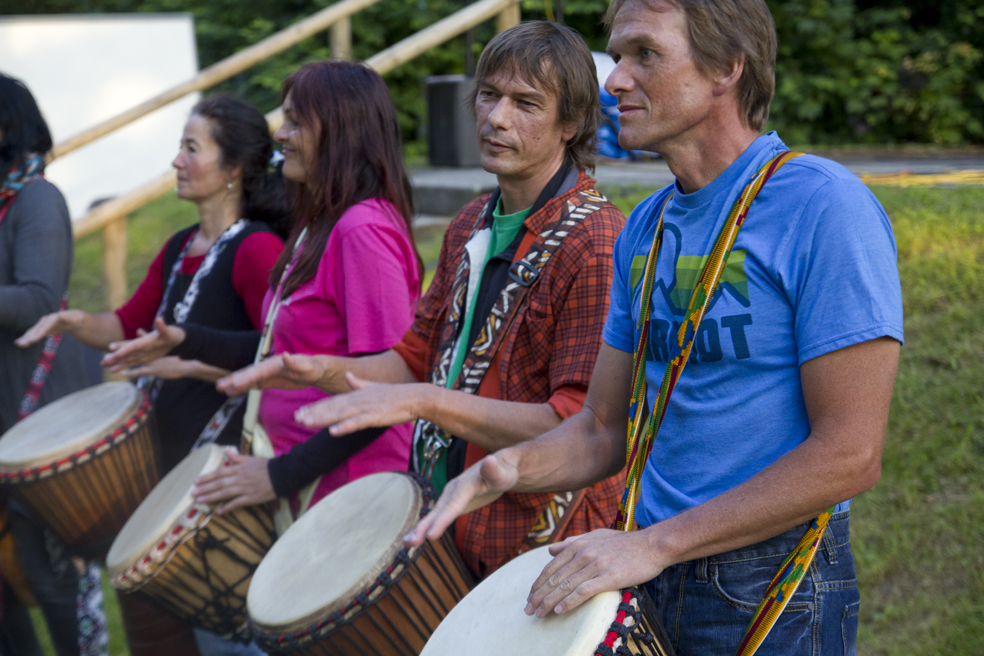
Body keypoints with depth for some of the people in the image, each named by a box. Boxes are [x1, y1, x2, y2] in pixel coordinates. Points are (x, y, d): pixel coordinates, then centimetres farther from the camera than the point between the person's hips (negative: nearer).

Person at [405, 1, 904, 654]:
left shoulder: (824, 207, -16)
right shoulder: (645, 229, 7)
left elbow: (850, 455, -21)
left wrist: (655, 543, -21)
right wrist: (513, 466, -8)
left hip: (773, 598, -6)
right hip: (652, 583, 7)